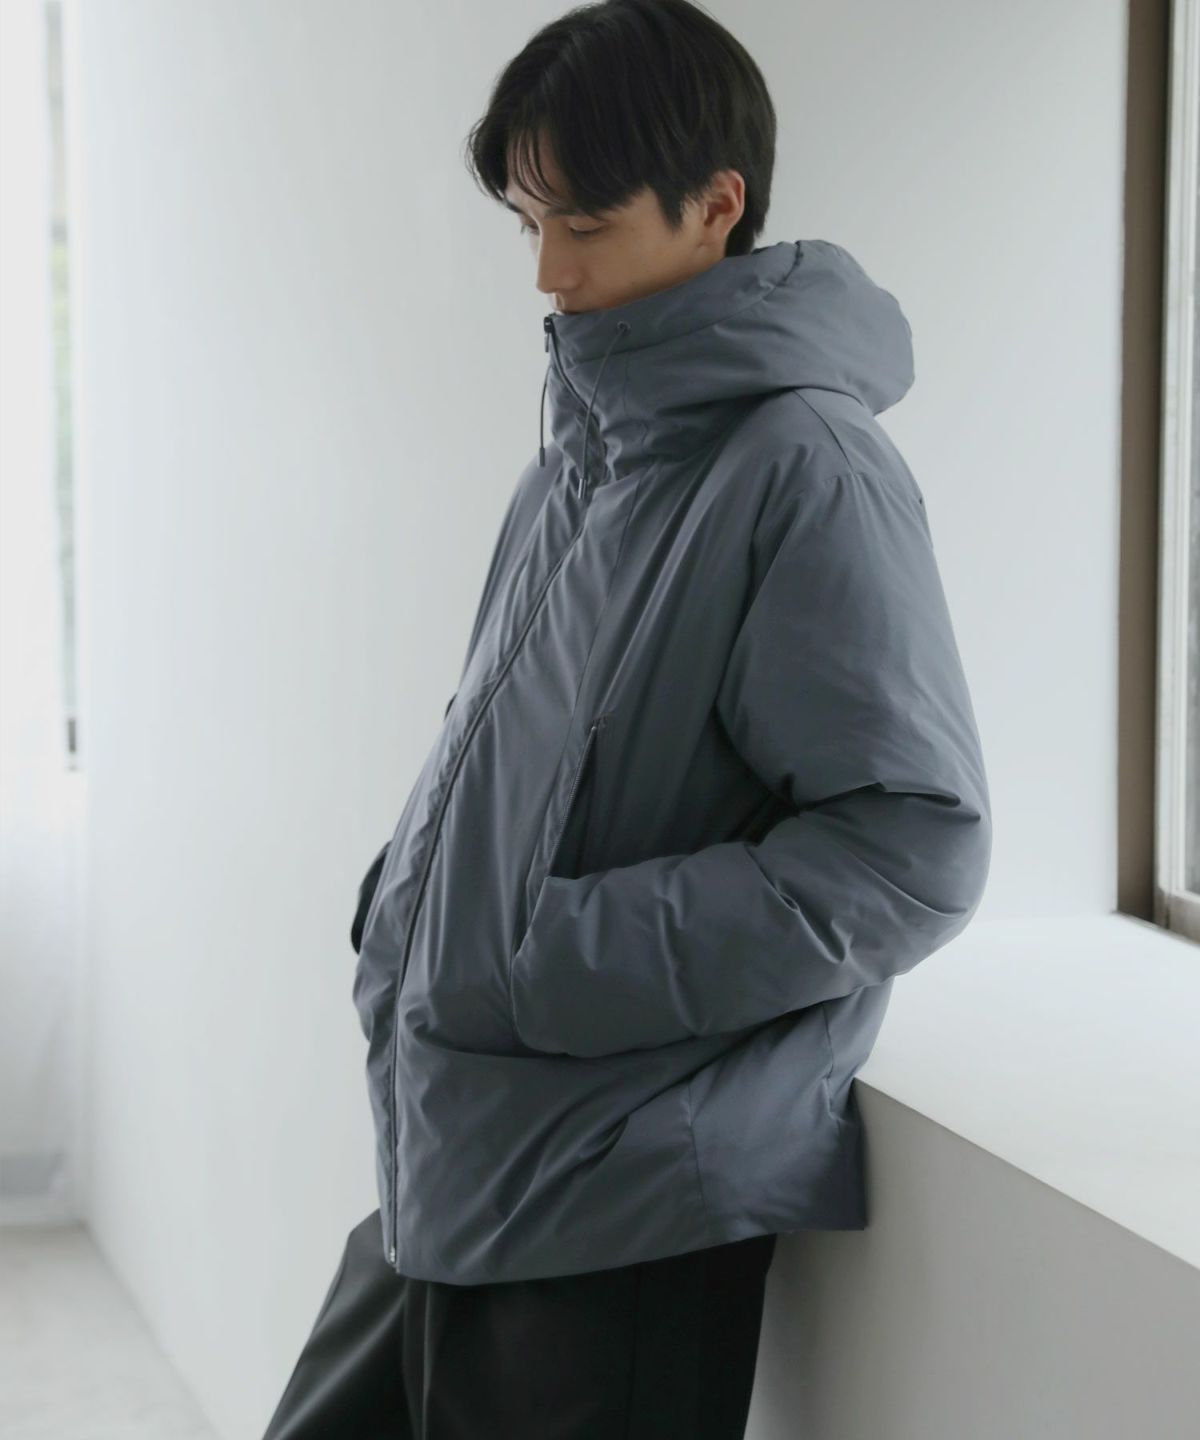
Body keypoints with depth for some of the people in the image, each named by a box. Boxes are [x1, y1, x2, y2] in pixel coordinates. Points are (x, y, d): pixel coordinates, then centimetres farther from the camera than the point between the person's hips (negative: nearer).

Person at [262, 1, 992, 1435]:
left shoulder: (806, 470, -14)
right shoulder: (583, 443, 11)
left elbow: (915, 846, -19)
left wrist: (560, 960, -20)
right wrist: (403, 911, 5)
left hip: (623, 1215, -8)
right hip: (447, 1171, 8)